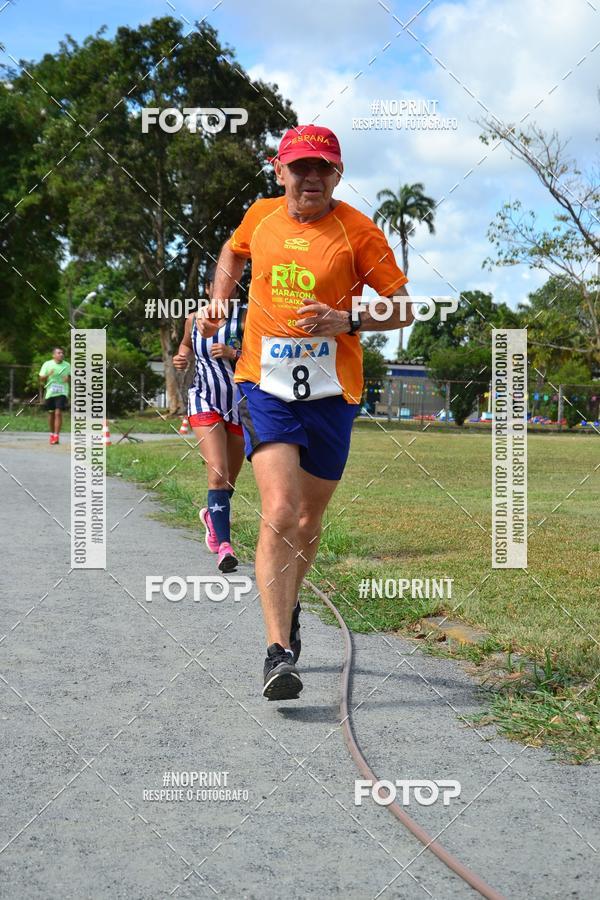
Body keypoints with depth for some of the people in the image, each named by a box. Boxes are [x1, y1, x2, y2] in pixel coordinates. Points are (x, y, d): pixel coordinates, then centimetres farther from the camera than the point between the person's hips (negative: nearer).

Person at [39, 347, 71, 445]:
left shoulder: (67, 365, 5)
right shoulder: (47, 364, 1)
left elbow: (70, 379, 16)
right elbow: (41, 379, 3)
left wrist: (68, 379, -8)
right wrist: (47, 375, -18)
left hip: (62, 393, -1)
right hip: (50, 392, 1)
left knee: (58, 413, -14)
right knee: (51, 413, 11)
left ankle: (56, 436, -15)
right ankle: (52, 434, 30)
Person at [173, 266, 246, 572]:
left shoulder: (244, 317, -6)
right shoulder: (194, 319, 5)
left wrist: (233, 353, -26)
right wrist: (182, 357, 7)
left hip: (240, 403, 0)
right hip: (205, 402, 0)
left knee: (229, 479, 13)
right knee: (218, 474, -19)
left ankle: (211, 515, 45)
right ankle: (224, 545, -21)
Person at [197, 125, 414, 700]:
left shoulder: (358, 232, -4)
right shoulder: (260, 216, 6)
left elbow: (402, 309, -2)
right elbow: (232, 252, 30)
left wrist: (346, 322, -18)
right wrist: (217, 303, 14)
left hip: (331, 393, 0)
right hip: (266, 385, 0)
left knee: (308, 520, 12)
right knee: (279, 512, -18)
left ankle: (287, 608, 41)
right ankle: (278, 653, -19)